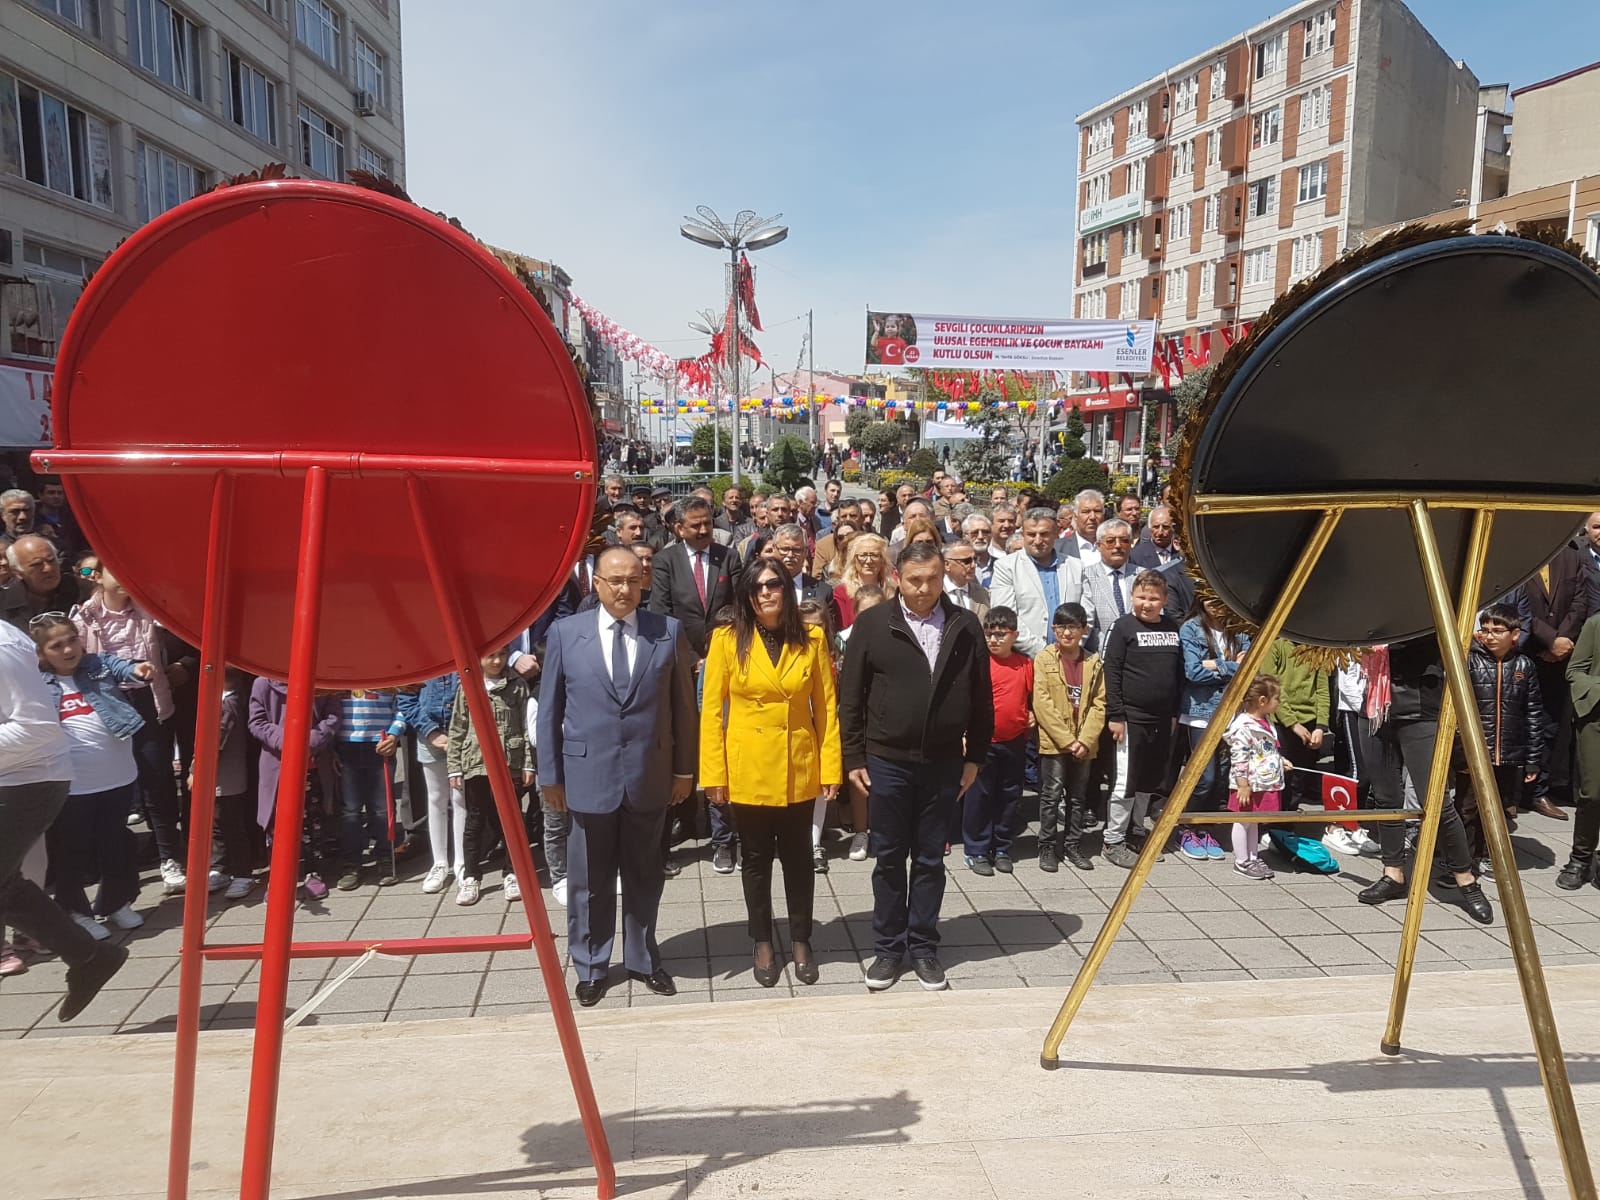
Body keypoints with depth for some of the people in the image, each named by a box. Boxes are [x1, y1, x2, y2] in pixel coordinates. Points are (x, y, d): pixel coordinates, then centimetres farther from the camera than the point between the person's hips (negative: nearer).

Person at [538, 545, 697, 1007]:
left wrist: (684, 768, 2)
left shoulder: (668, 631, -1)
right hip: (589, 775, -1)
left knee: (645, 877, 15)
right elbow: (549, 709, 2)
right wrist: (551, 774, 2)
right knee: (589, 881, 11)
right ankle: (590, 968, 29)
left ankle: (643, 960, 34)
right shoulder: (565, 633, -2)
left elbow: (683, 705, 2)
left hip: (649, 776, 1)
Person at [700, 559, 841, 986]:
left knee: (798, 857, 12)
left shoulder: (812, 640, -1)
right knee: (757, 859, 12)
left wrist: (831, 767, -3)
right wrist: (713, 773, -9)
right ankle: (762, 943, 28)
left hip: (799, 769, 1)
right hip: (748, 770, -1)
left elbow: (826, 708, 1)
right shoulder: (728, 640, -6)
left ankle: (801, 941, 29)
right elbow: (711, 710, -5)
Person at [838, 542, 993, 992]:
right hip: (887, 761, -1)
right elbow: (851, 696, -1)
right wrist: (854, 758, -3)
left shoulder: (965, 627, 1)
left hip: (943, 764, 1)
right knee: (889, 860, 10)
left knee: (930, 860, 11)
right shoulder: (873, 624, -4)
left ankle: (923, 947, 24)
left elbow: (981, 699, 6)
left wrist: (975, 757, 5)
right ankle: (888, 948, 23)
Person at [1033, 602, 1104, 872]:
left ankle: (1073, 845, 22)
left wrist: (1085, 740, -10)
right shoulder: (1044, 659, -4)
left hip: (1084, 745, 3)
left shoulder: (1093, 663, 6)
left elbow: (1099, 704, 3)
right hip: (1053, 742, -3)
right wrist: (1066, 739, -14)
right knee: (1051, 796, 2)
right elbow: (1042, 703, -10)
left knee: (1078, 797, 11)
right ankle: (1047, 847, 11)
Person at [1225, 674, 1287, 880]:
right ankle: (1241, 861, 12)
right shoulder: (1244, 726, -22)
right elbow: (1238, 758, -22)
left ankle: (1252, 858, 27)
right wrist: (1243, 785, -22)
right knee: (1243, 821, 3)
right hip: (1249, 785, -9)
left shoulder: (1267, 721, 10)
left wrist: (1281, 761, 17)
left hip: (1265, 784, 9)